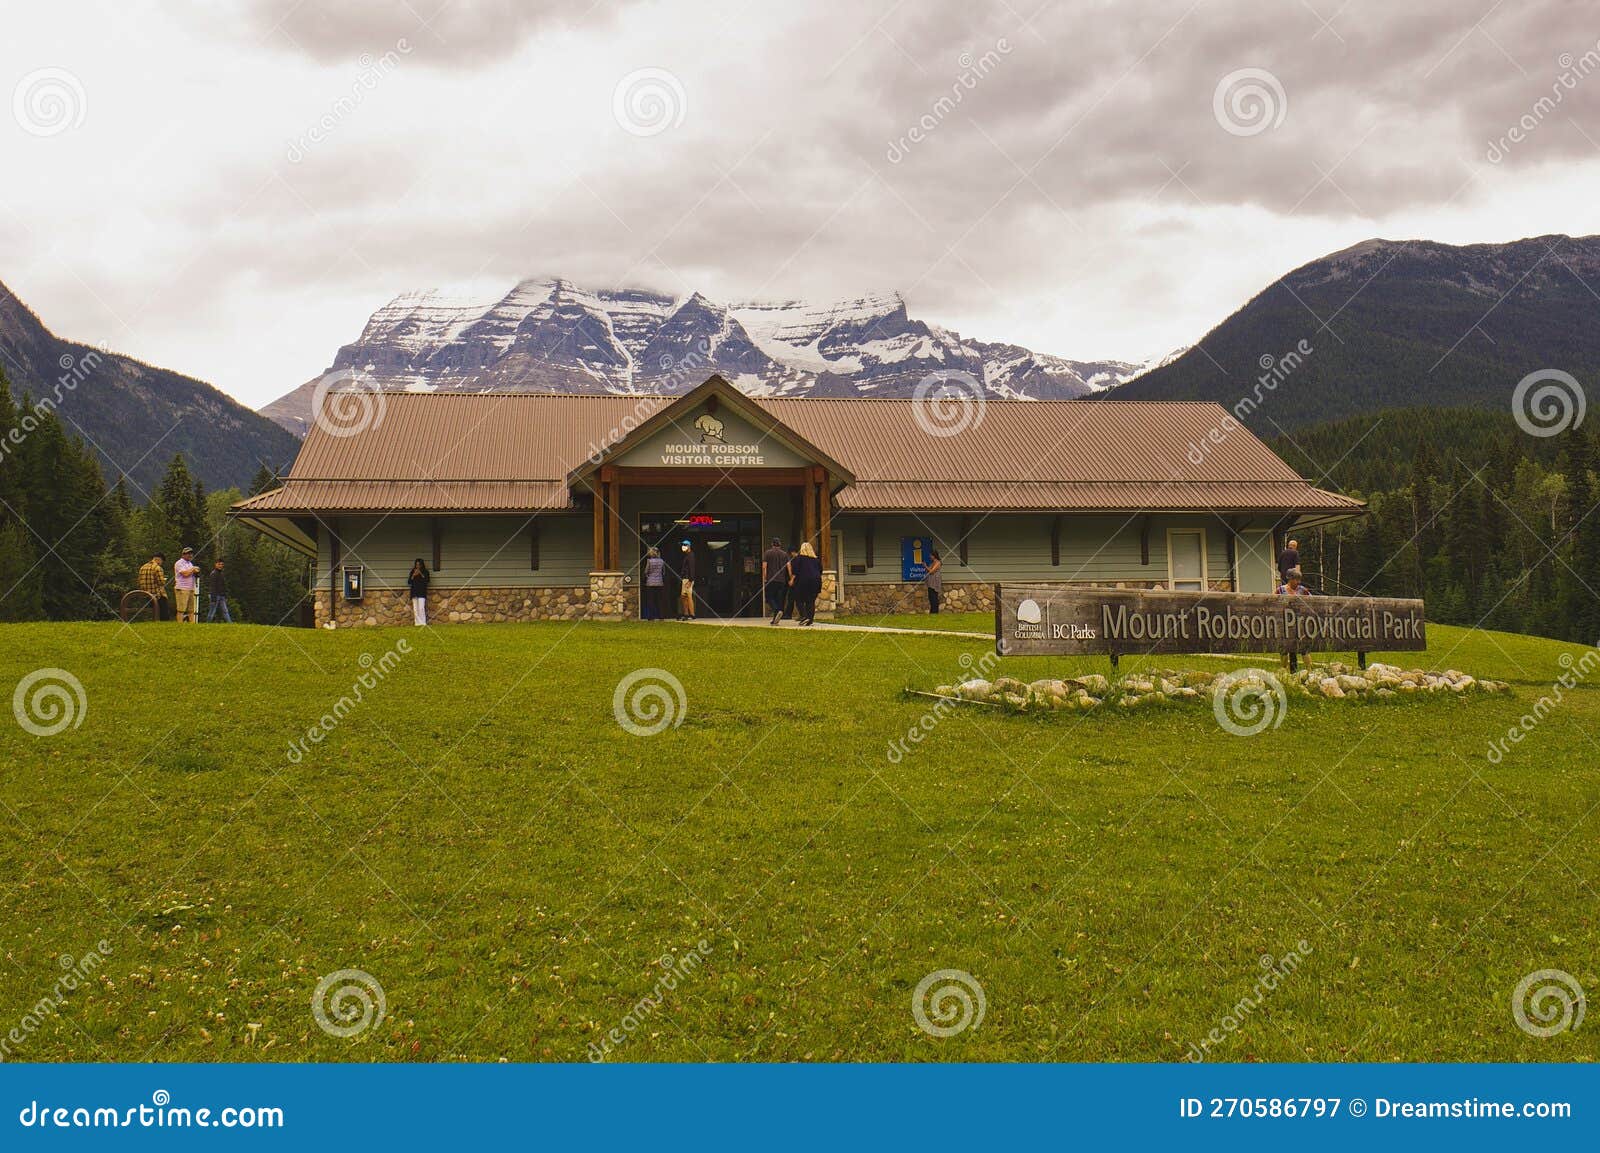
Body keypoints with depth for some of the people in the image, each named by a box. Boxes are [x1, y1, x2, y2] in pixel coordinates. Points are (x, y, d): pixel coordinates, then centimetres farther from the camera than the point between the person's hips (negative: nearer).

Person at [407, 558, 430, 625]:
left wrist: (421, 574, -14)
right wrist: (413, 575, -9)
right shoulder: (412, 572, 11)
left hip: (422, 592, -3)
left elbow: (427, 580, -6)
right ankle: (417, 623, 1)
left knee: (421, 608, -14)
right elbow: (409, 582, 6)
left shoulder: (425, 572, 6)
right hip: (414, 592, 3)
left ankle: (423, 623, -13)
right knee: (415, 609, -1)